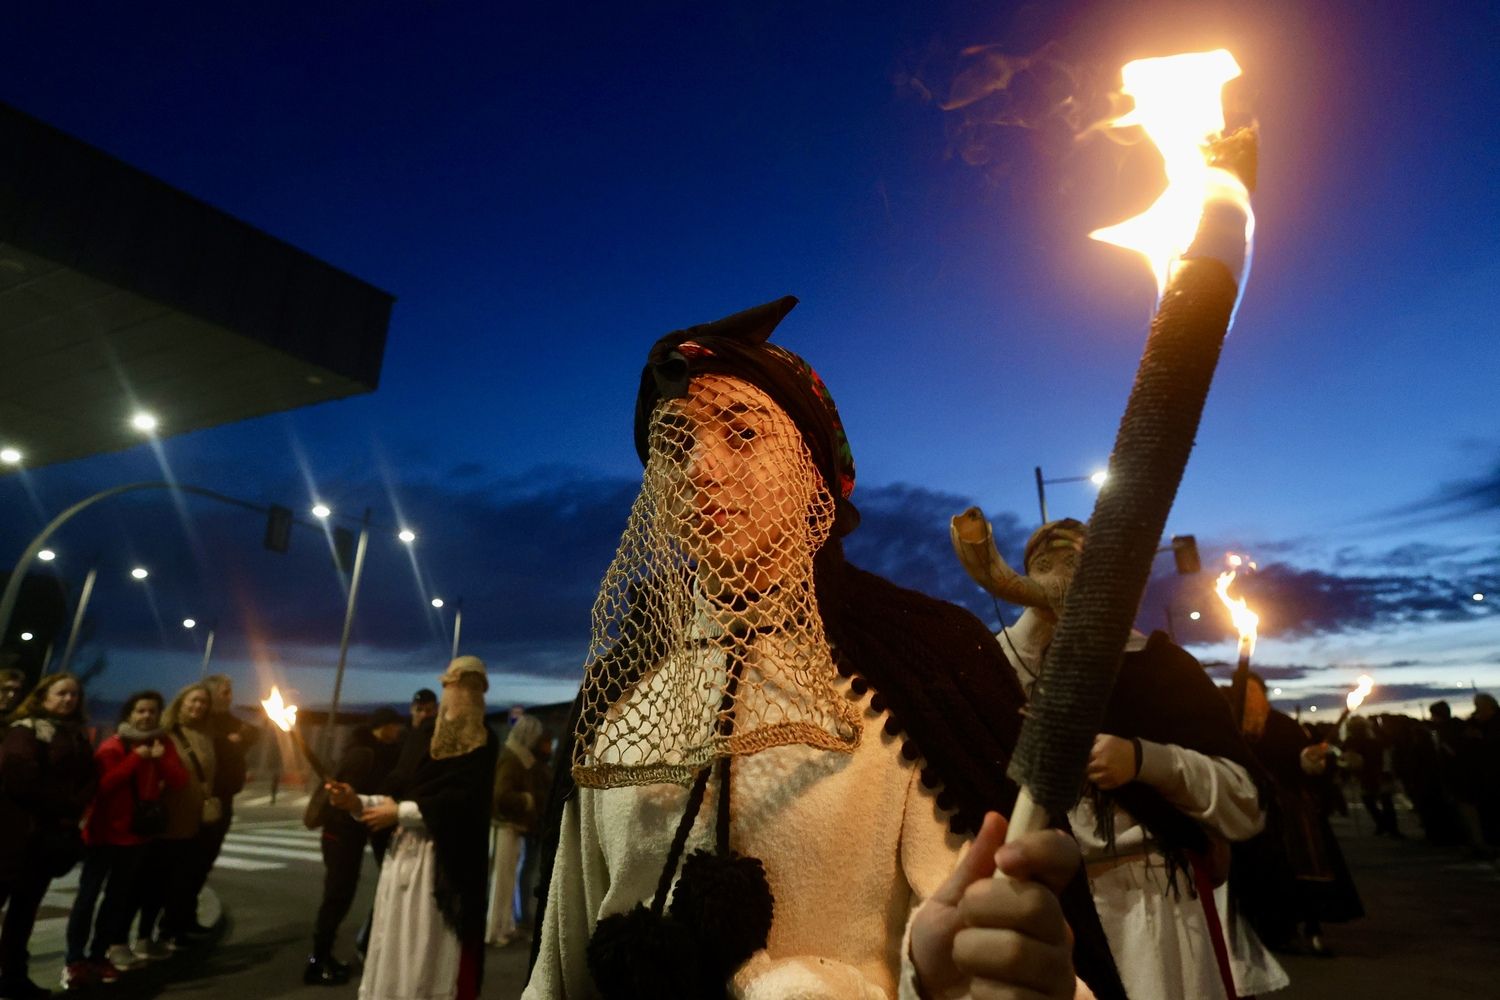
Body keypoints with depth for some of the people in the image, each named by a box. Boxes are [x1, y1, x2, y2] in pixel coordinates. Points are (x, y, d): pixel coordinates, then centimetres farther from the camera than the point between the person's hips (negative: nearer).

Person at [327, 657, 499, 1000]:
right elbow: (396, 791, 9)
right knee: (392, 948, 12)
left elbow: (462, 801, -16)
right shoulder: (422, 734, 10)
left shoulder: (482, 743, -6)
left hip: (446, 861, -5)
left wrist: (400, 811, -13)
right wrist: (359, 802, -7)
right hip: (402, 852, 5)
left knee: (430, 953, 0)